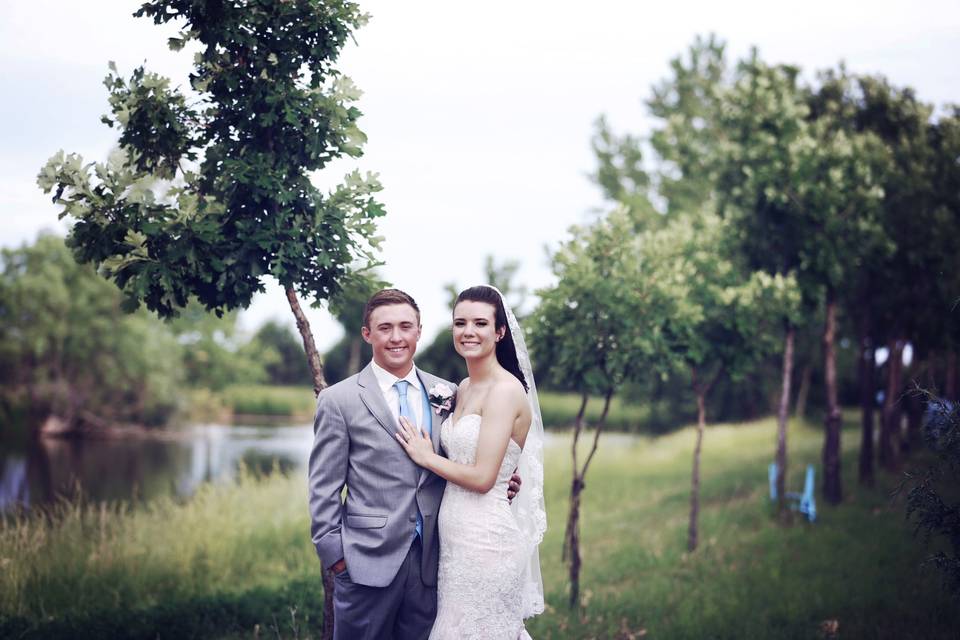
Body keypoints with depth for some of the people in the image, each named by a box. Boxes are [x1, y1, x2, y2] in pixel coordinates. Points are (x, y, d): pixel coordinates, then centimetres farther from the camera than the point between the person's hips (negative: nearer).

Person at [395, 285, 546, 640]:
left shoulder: (505, 389, -16)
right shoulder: (464, 388, 11)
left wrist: (426, 456, -8)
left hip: (486, 540, -9)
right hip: (456, 537, 9)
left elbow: (482, 477, -20)